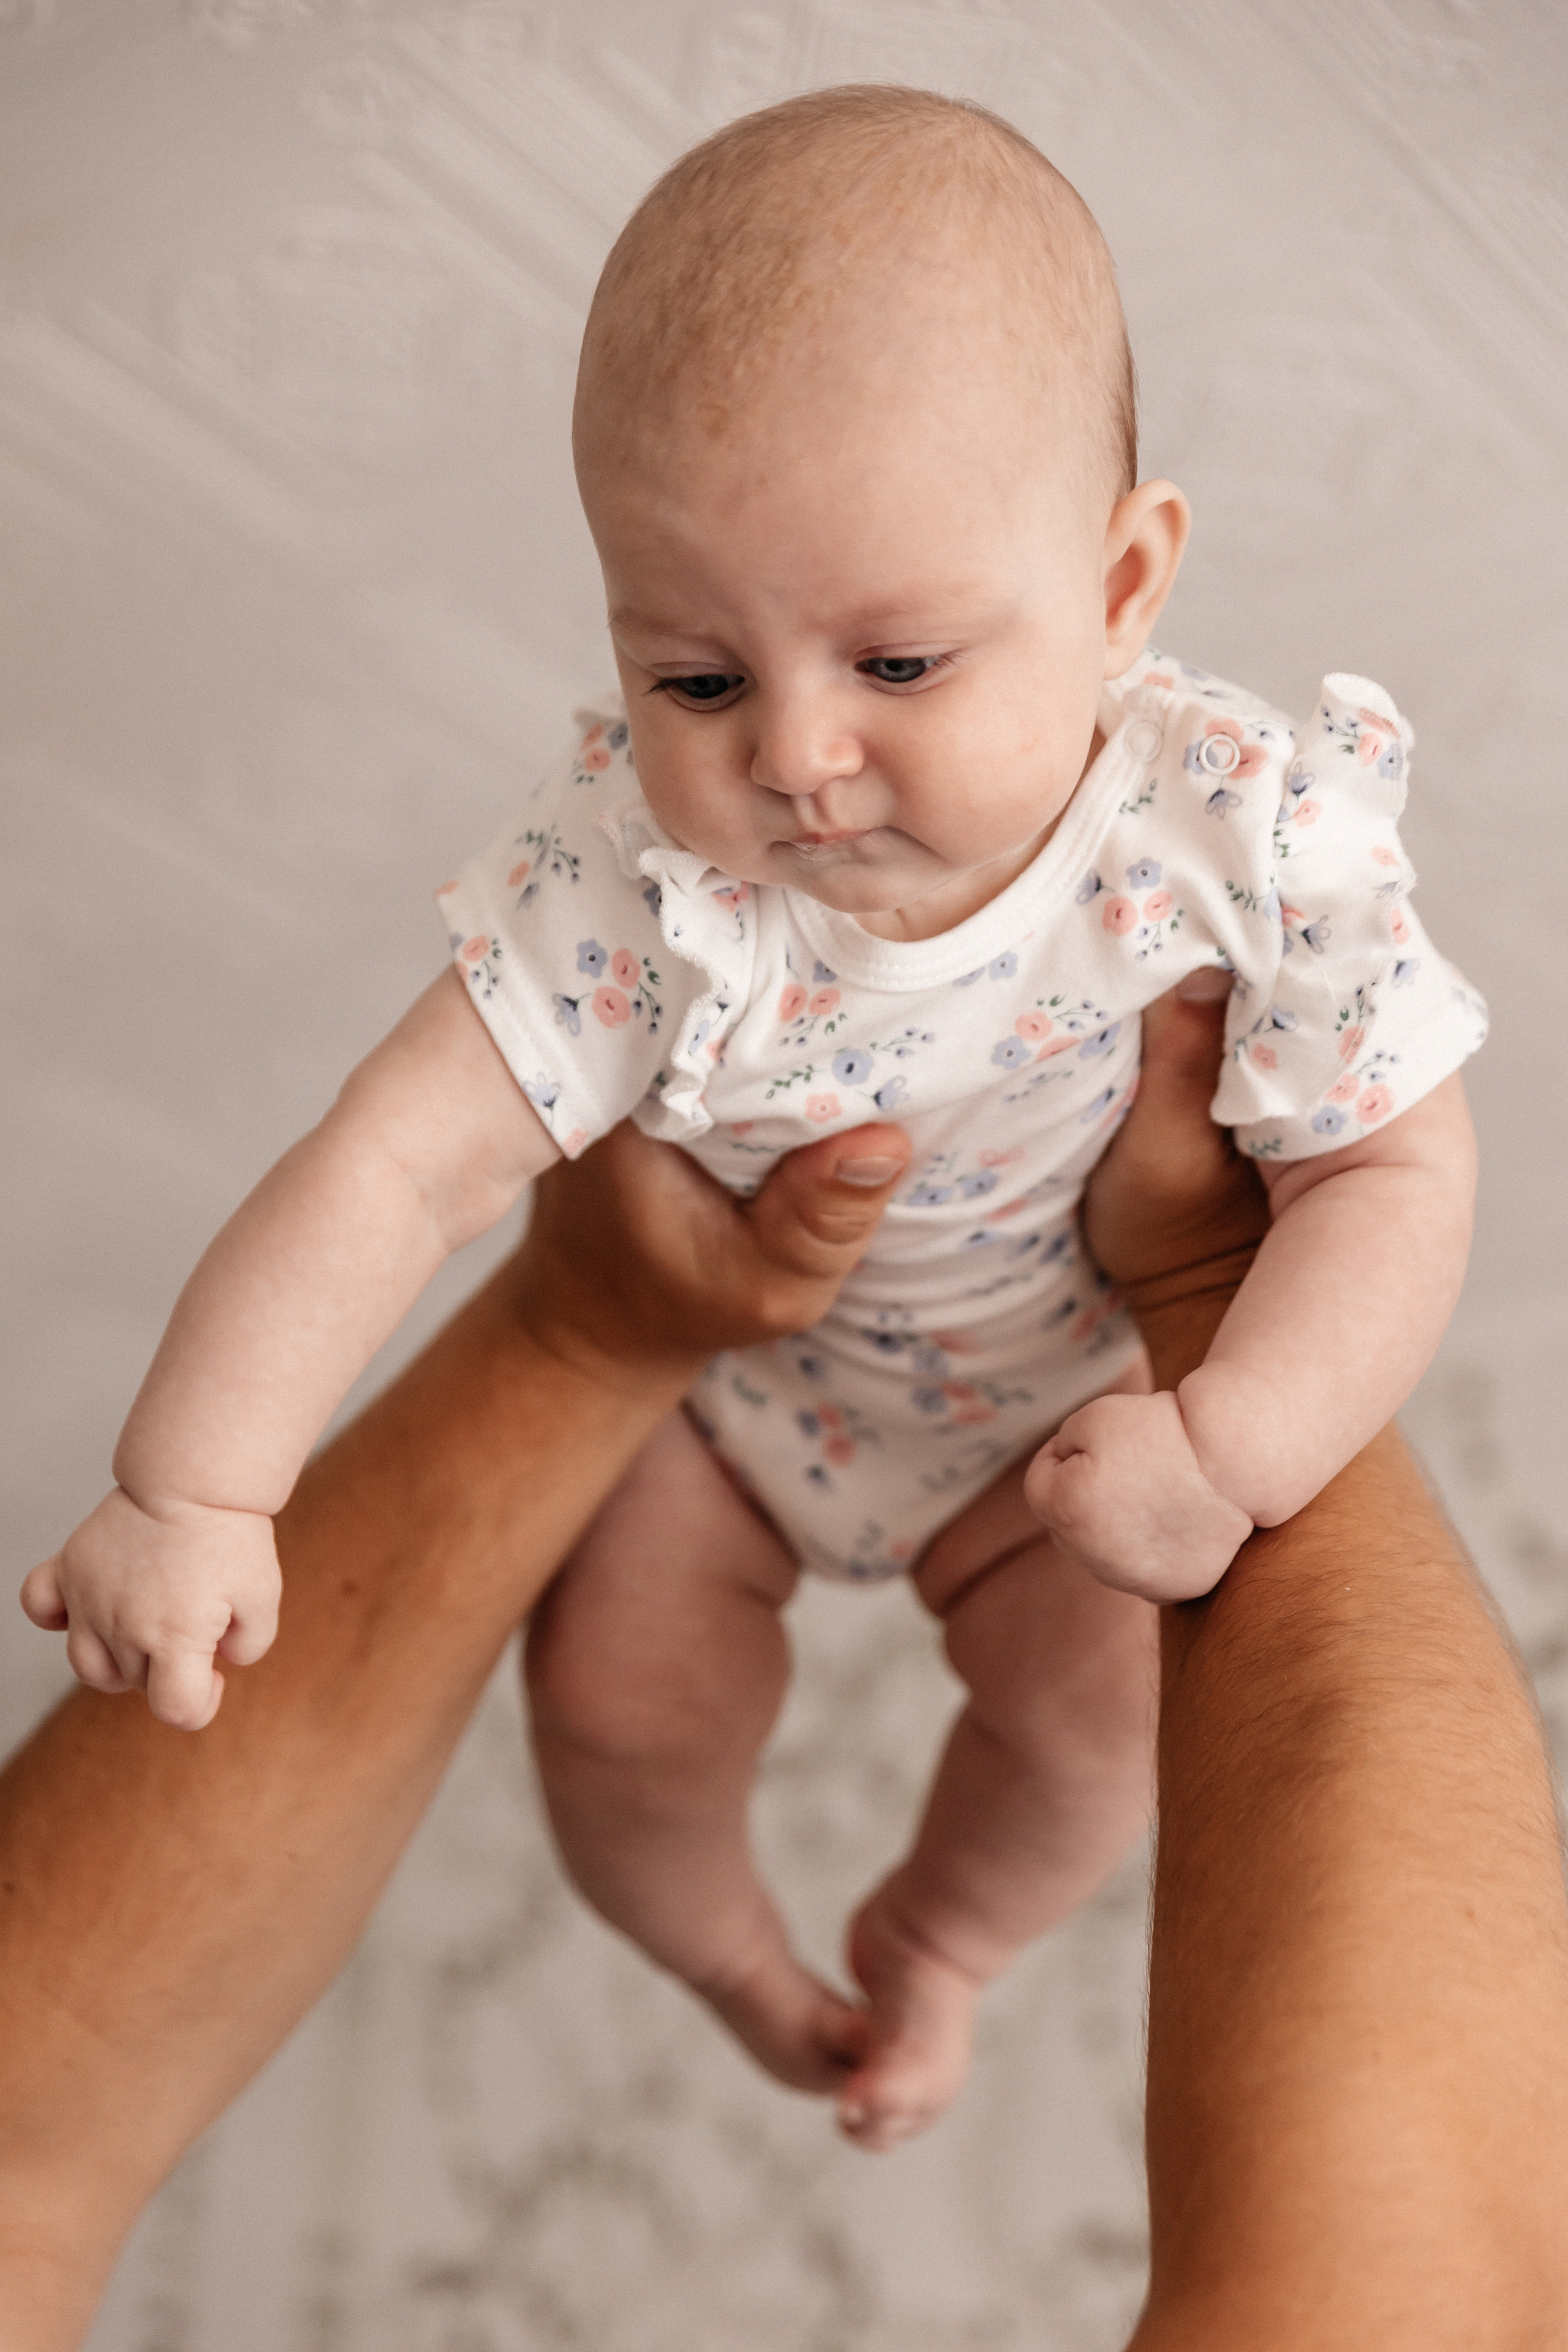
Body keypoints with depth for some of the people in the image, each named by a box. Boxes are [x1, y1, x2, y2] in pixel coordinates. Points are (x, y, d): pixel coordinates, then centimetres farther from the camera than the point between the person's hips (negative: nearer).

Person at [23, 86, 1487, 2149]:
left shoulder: (1254, 838, -34)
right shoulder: (640, 871, -35)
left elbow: (1400, 1171, -24)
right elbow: (401, 1165, -33)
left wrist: (1227, 1450, -38)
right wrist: (191, 1493, -38)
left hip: (1071, 1381, 1)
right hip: (710, 1357, 0)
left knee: (1091, 1709, -2)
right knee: (623, 1698, -2)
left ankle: (938, 1935, 37)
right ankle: (717, 1947, 37)